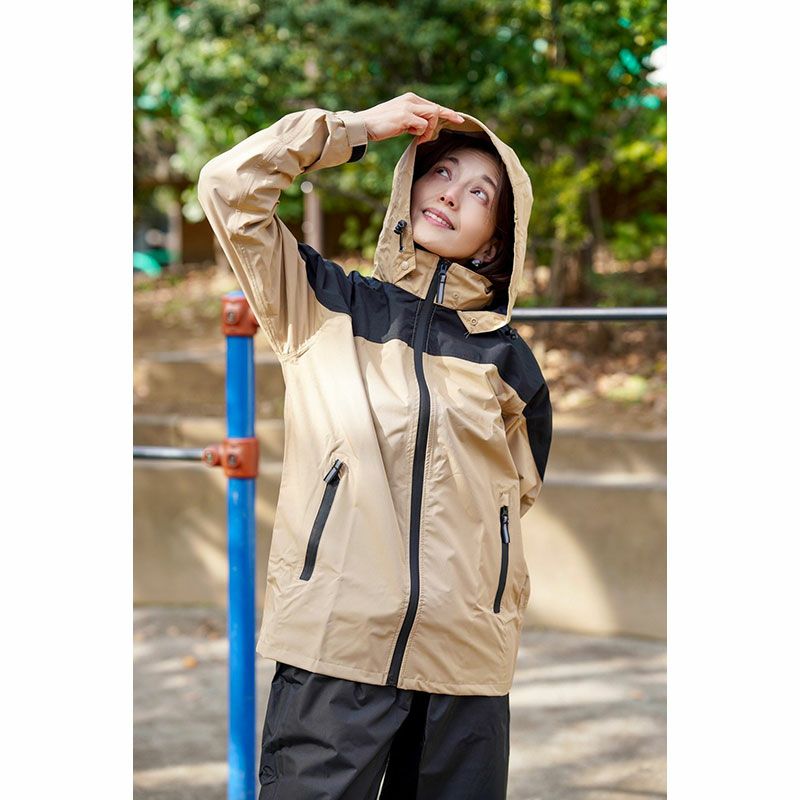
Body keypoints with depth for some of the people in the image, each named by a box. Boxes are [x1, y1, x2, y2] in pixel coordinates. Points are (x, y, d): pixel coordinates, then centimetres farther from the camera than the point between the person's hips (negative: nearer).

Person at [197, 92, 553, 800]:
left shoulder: (509, 361, 12)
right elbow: (230, 187, 0)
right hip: (331, 646, -2)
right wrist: (355, 128, 4)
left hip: (467, 666, 2)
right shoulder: (326, 304, 9)